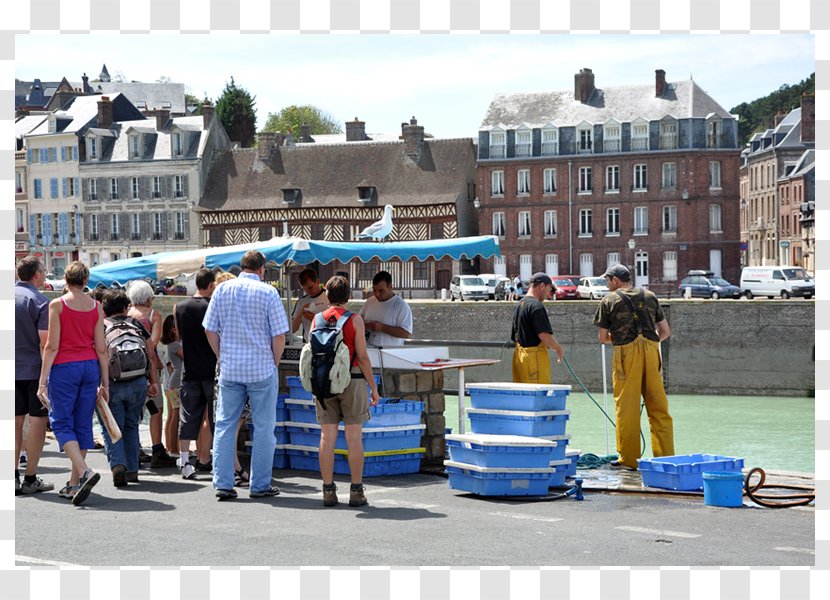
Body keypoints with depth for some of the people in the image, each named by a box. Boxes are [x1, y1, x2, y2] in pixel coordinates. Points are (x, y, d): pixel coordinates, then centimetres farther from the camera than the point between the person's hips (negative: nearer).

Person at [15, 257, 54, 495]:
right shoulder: (40, 301, -10)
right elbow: (45, 343, -17)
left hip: (11, 369, 6)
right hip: (34, 368, -6)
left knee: (16, 421, 10)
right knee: (38, 420, 1)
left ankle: (13, 476, 9)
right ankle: (30, 479, 1)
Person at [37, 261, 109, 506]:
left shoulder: (57, 305, -6)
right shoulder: (96, 306, 5)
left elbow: (52, 346, -9)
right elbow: (101, 348, 5)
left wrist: (43, 380, -5)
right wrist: (105, 383, 10)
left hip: (64, 367, -4)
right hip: (90, 366, 4)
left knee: (61, 423, 1)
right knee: (83, 425, 9)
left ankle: (85, 472, -21)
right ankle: (74, 484, 12)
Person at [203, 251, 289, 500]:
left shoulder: (222, 290, 4)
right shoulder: (268, 292, -6)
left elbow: (210, 330, 5)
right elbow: (279, 335, -8)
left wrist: (223, 358, 13)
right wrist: (274, 362, 5)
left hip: (229, 369, 3)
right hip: (262, 369, -3)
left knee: (224, 425, 8)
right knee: (263, 428, 6)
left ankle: (222, 483, 5)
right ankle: (260, 485, 9)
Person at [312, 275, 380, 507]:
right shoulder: (355, 320, -5)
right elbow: (362, 357, -7)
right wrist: (373, 387, 0)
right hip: (352, 379, -3)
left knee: (327, 436, 5)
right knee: (354, 437, 1)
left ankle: (328, 490, 6)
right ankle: (356, 492, 2)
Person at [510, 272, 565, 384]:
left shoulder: (519, 305, 16)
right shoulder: (536, 306, -13)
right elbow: (544, 335, -22)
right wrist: (558, 348, -5)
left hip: (519, 354, 9)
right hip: (535, 357, -9)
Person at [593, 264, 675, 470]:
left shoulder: (610, 300, 5)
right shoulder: (650, 296, 16)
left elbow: (603, 338, 5)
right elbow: (665, 331, 14)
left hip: (626, 352, -3)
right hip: (651, 350, 3)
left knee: (627, 407, 2)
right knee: (658, 407, 7)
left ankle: (629, 459, 4)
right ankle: (665, 456, 8)